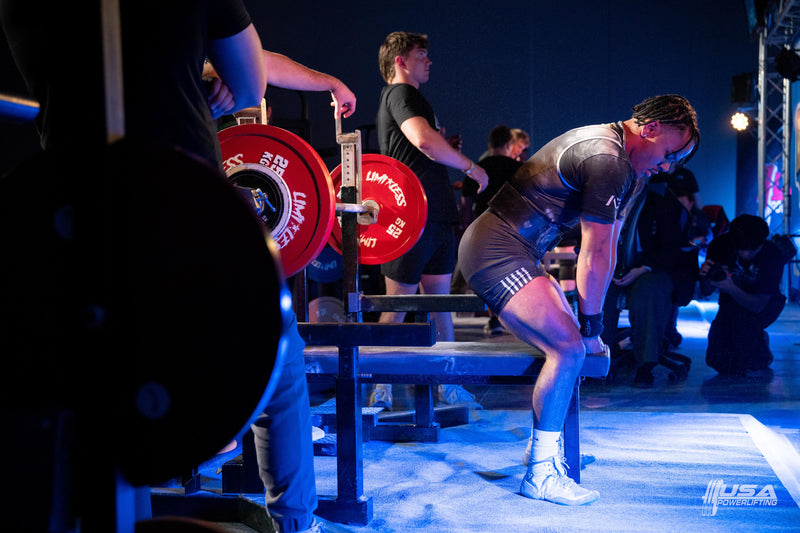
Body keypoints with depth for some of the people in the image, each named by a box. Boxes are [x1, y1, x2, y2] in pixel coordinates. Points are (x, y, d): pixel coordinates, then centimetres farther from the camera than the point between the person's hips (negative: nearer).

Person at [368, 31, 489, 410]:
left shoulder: (411, 96, 25)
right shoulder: (400, 94, -7)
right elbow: (423, 139, -25)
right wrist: (470, 167, -15)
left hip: (435, 215, 10)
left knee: (439, 301, 10)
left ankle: (447, 385, 15)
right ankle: (380, 389, -2)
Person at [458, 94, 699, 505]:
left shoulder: (621, 162, 16)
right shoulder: (607, 160, -18)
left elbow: (608, 249, 16)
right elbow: (594, 255, -16)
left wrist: (590, 325, 16)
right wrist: (591, 328, -7)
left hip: (507, 253, 11)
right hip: (497, 252, -11)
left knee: (567, 342, 17)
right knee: (569, 347, -18)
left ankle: (545, 445, 29)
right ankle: (541, 474, -10)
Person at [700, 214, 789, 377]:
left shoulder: (773, 255, -30)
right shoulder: (720, 245, -21)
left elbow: (758, 306, -32)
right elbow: (705, 292, -14)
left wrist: (730, 288, -48)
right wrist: (705, 277, -37)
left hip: (766, 304, -3)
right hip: (731, 304, 3)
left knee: (742, 317, -37)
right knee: (719, 362, -11)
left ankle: (759, 359, -6)